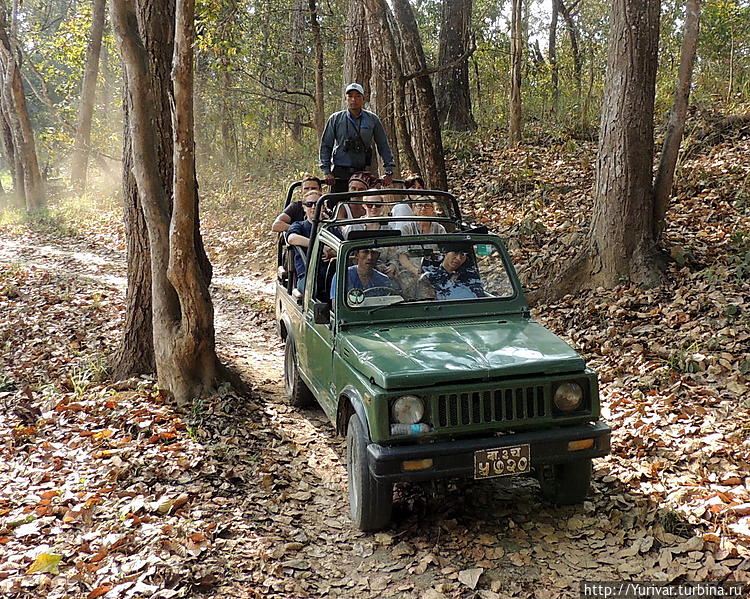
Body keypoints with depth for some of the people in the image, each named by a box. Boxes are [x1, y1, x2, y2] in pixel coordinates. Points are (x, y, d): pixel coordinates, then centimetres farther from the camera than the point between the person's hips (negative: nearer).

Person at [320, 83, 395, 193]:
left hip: (363, 172, 1)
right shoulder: (335, 119, 5)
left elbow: (383, 146, 11)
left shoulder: (372, 119, 6)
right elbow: (325, 146, 8)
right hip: (340, 173, 0)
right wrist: (327, 171, -2)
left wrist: (389, 171, 5)